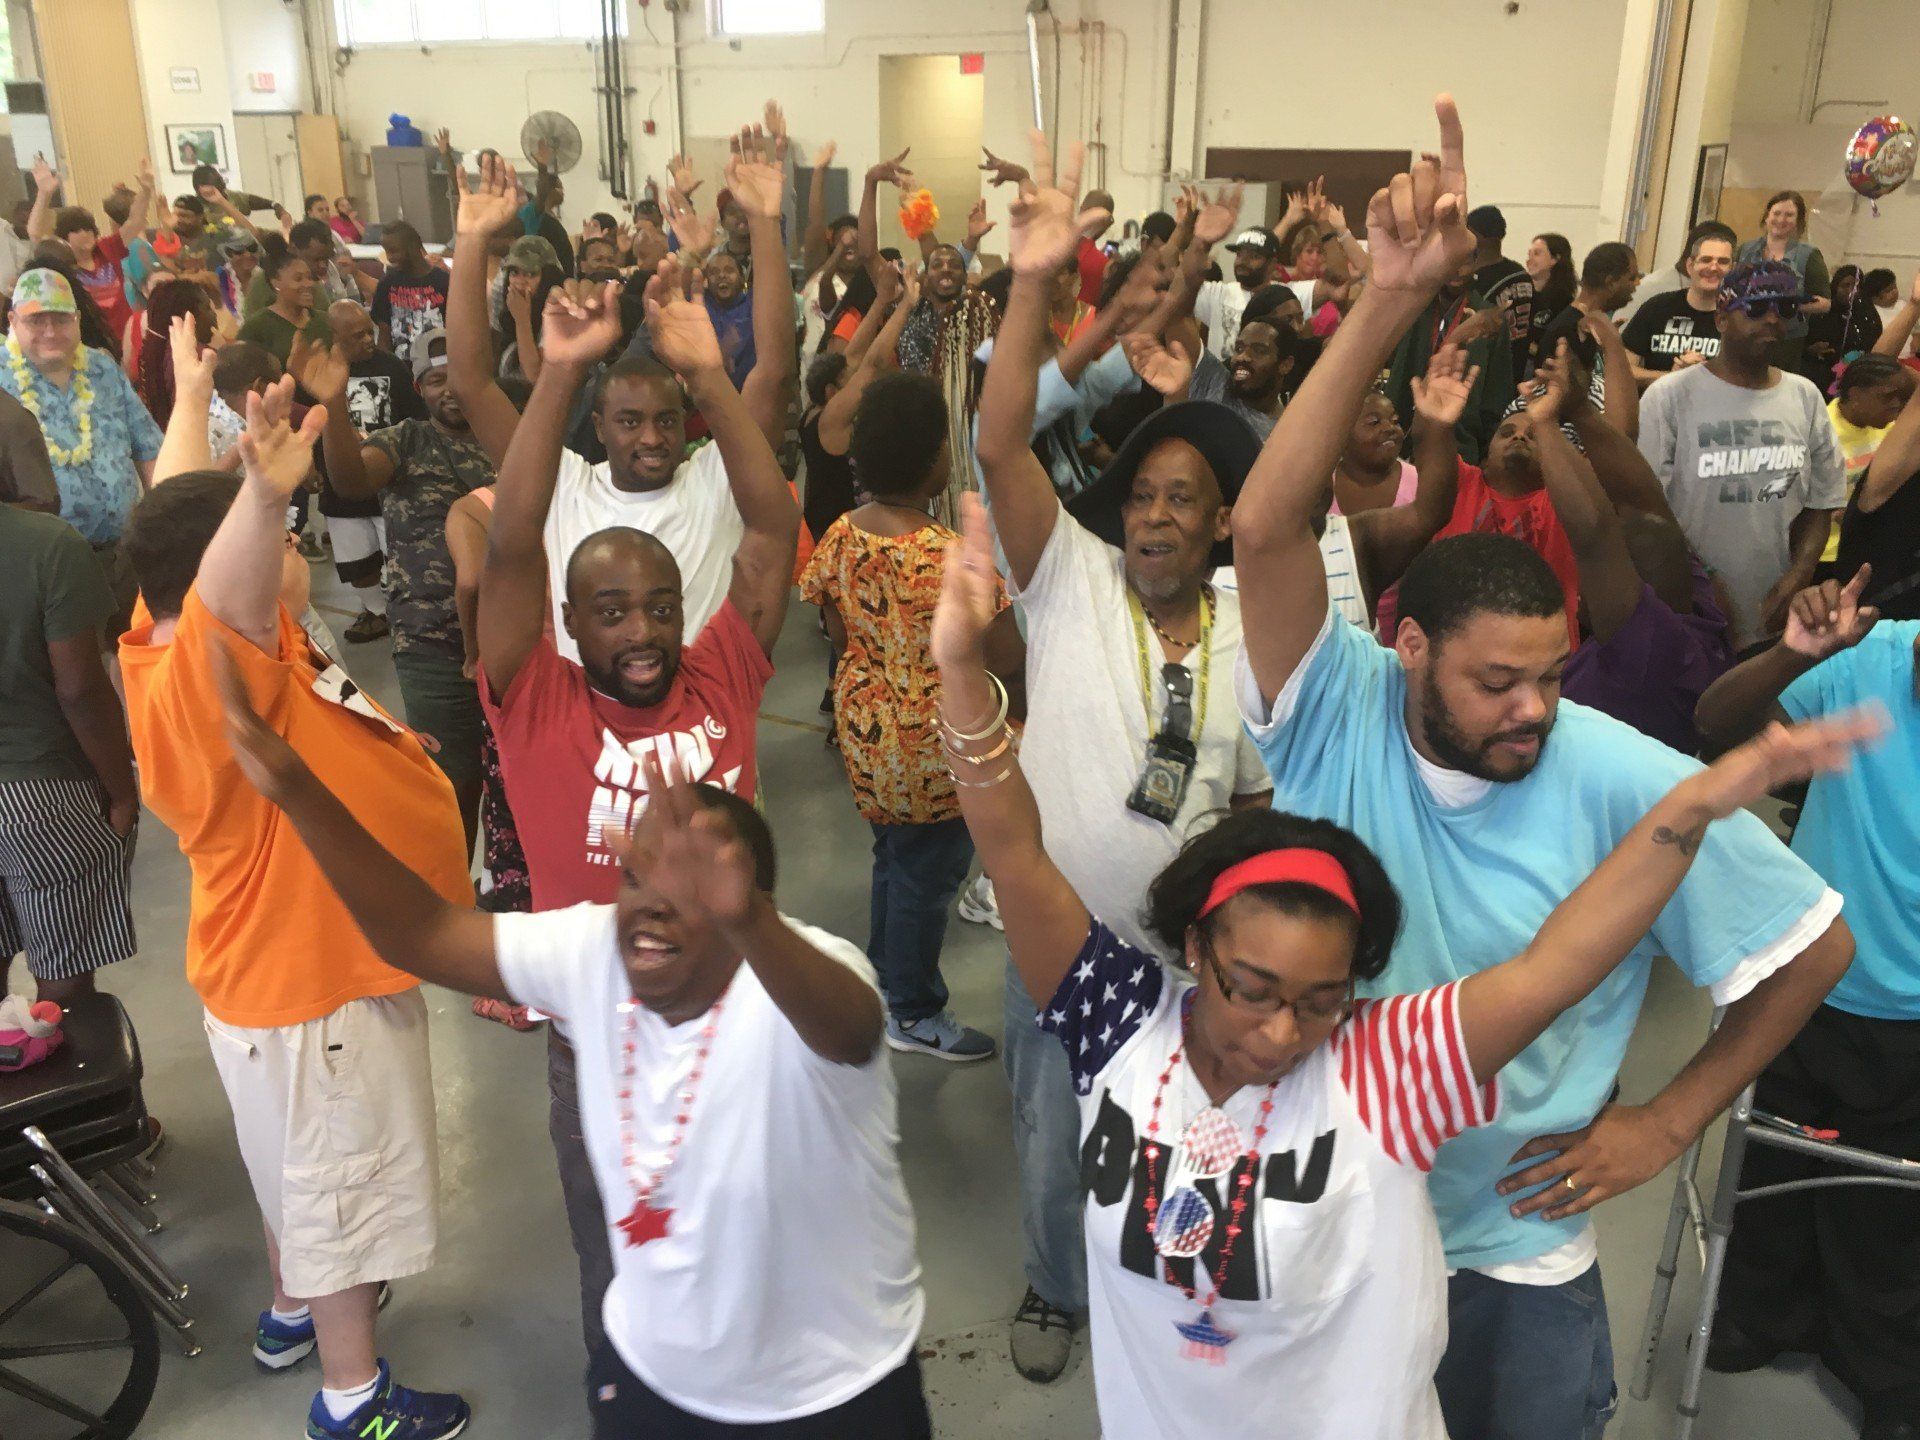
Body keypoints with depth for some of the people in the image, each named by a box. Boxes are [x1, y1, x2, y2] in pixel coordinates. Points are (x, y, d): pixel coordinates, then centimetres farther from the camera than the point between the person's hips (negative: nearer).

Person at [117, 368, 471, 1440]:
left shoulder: (174, 636, -3)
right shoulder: (206, 668, -30)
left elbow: (182, 523, 12)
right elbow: (228, 587, -53)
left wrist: (195, 393, 20)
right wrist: (266, 495, -71)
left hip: (310, 952, 10)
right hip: (313, 980, -10)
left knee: (306, 1168, 28)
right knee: (339, 1182, 9)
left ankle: (295, 1311, 50)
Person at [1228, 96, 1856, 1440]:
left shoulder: (1626, 780, -19)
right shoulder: (1336, 709, -19)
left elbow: (1818, 946, -7)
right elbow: (1267, 527, -35)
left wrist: (1664, 1125, -7)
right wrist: (1391, 302, -40)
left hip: (1517, 1254, 0)